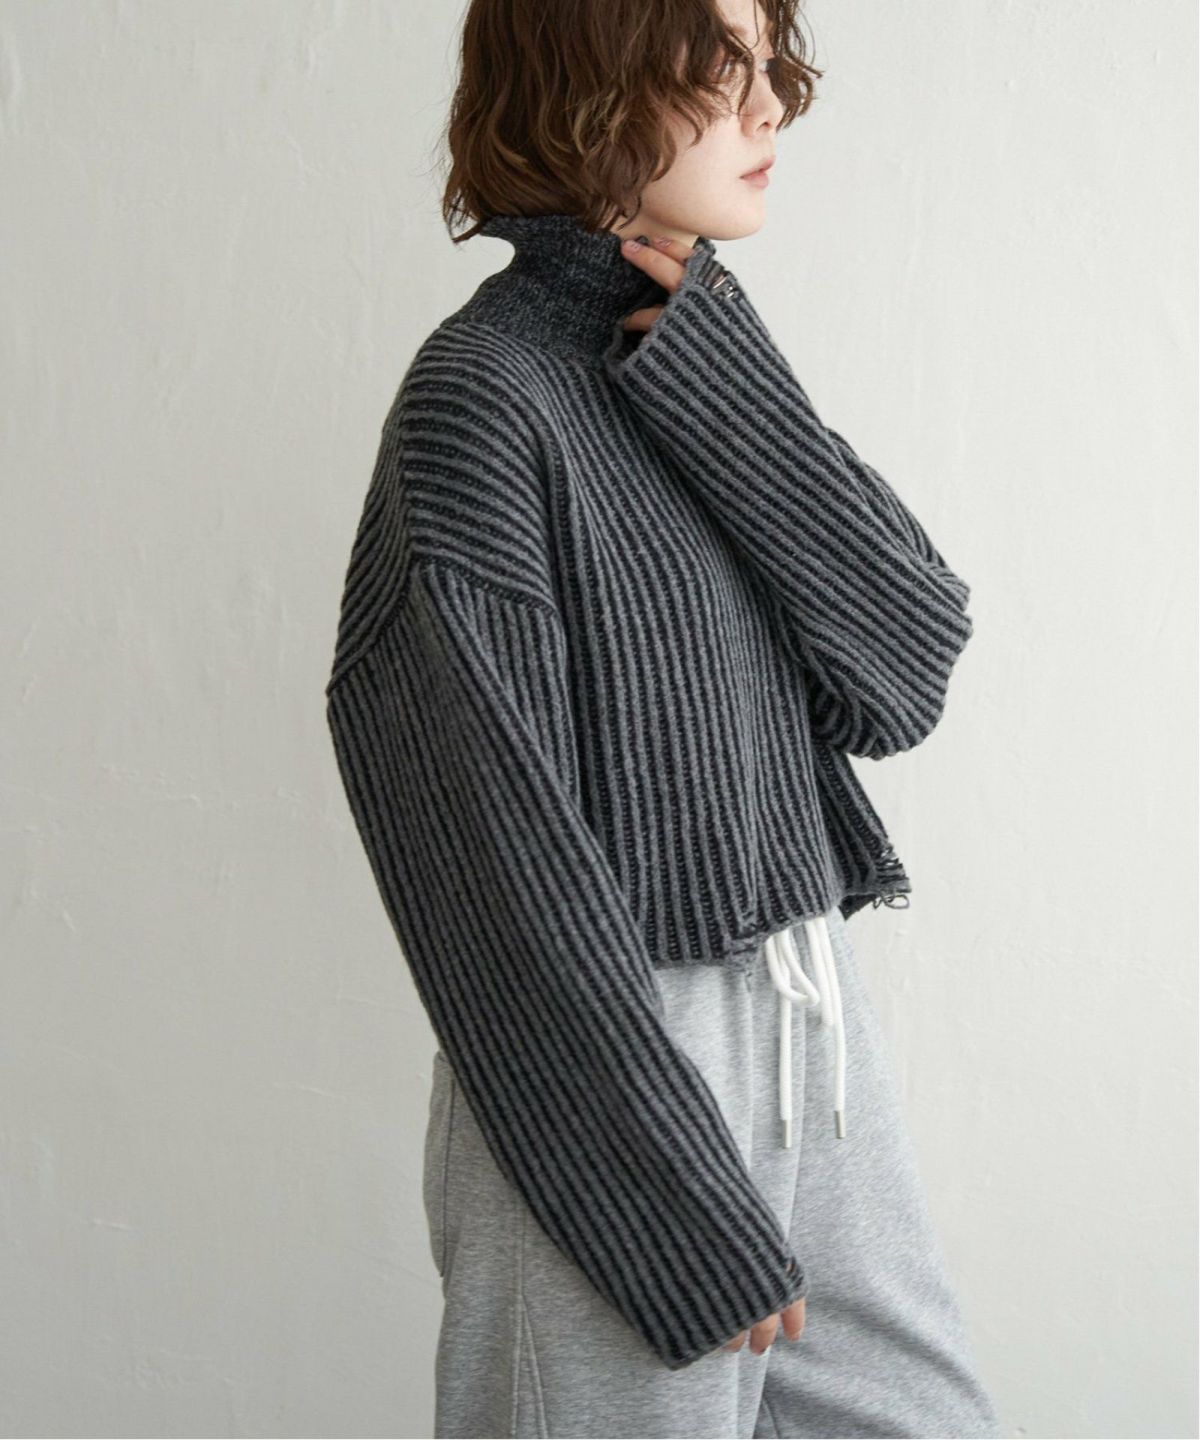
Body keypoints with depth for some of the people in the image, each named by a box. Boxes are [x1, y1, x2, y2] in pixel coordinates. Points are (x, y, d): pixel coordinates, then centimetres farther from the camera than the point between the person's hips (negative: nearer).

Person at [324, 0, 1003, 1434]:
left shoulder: (706, 367, 8)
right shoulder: (485, 394, -14)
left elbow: (908, 676, -1)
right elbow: (494, 846, -18)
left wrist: (728, 393, -12)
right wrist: (686, 1220, -17)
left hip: (816, 1038, 7)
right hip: (610, 1062, -7)